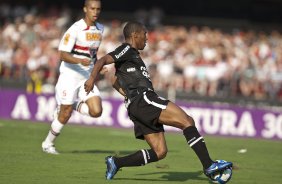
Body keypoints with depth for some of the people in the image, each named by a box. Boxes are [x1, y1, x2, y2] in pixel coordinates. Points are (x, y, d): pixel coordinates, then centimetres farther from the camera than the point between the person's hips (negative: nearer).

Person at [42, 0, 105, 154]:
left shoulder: (100, 29, 6)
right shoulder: (76, 29, -16)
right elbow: (63, 55, -18)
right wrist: (80, 61, -33)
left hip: (87, 77, 6)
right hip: (70, 75, -6)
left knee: (96, 111, -12)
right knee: (65, 114, -1)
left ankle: (72, 106, 16)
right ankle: (48, 144, 21)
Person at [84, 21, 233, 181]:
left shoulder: (131, 54, 30)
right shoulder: (127, 50, 3)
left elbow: (115, 81, 36)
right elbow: (103, 61, -11)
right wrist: (92, 78, -28)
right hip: (143, 99, -10)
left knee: (159, 152, 2)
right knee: (187, 121, -15)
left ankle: (116, 162, -1)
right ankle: (209, 165, -23)